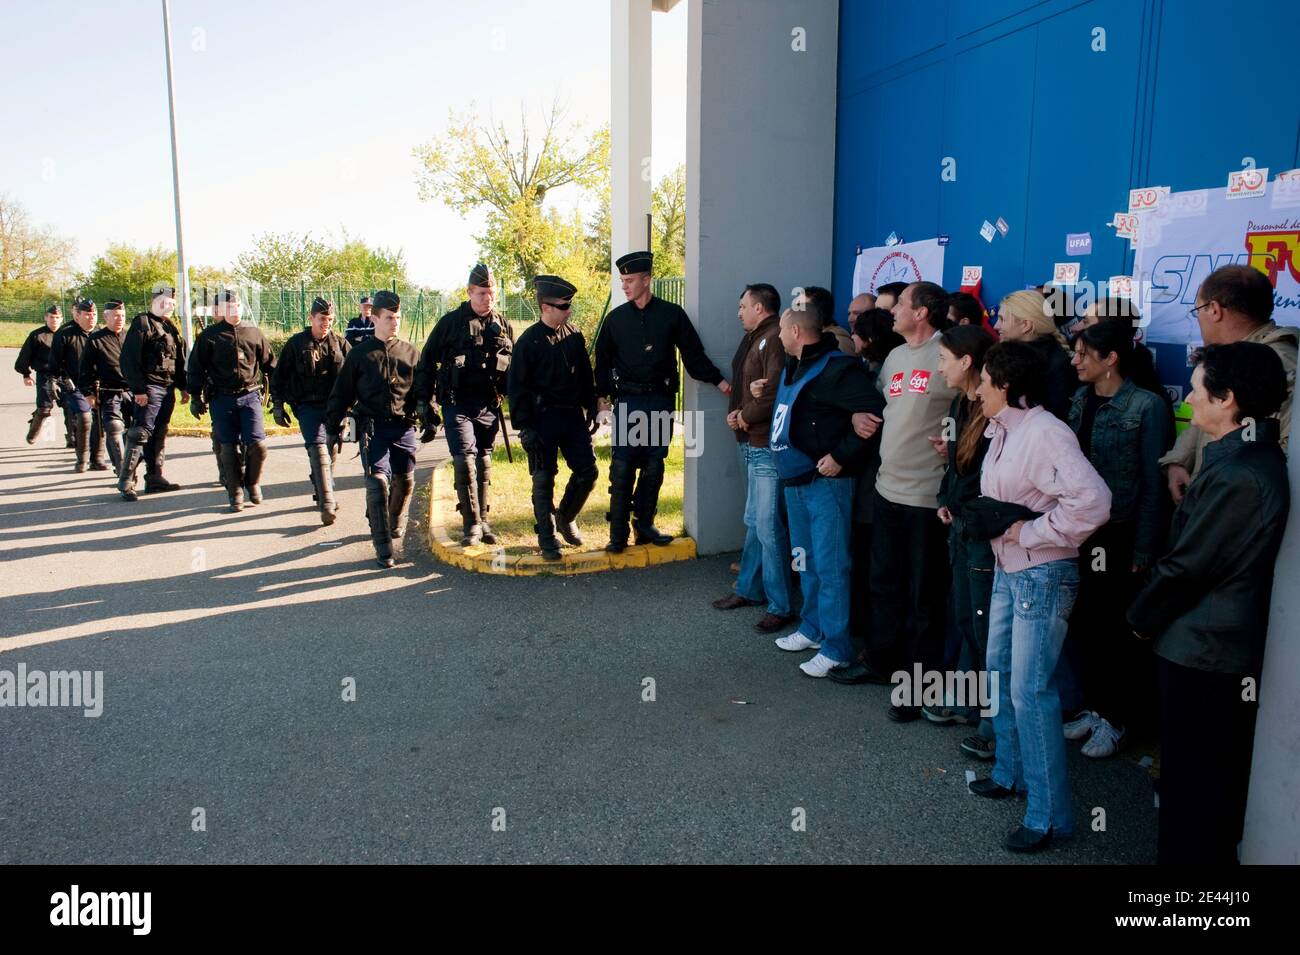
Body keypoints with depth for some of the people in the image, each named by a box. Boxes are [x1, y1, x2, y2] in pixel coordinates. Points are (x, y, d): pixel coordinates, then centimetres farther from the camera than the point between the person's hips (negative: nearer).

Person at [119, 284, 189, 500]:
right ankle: (125, 480, -7)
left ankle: (155, 478, 17)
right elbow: (129, 359, -13)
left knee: (159, 435, 11)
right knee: (140, 433, -11)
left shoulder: (171, 327, 19)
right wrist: (138, 389, -18)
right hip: (149, 388, -8)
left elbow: (179, 361, 23)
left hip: (168, 389, 8)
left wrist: (183, 387, 16)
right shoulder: (142, 323, -6)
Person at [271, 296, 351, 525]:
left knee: (331, 450, 10)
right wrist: (277, 404, 4)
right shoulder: (296, 344, 2)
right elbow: (279, 376, 7)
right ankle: (326, 503, -22)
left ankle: (322, 492, 30)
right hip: (308, 406, -3)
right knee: (317, 448, -15)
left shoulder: (340, 344, 6)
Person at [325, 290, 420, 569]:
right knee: (378, 482, -11)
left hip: (404, 427, 3)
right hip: (372, 427, -2)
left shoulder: (411, 353, 8)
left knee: (405, 480, 9)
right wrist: (332, 428, 6)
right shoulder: (360, 354, 3)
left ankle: (395, 524, 38)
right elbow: (341, 394, 7)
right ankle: (382, 546, -7)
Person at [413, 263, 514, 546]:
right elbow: (427, 361, 4)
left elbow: (514, 368, 17)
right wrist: (424, 400, -1)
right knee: (465, 459, -13)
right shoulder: (451, 322, 0)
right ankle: (471, 524, -6)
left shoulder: (503, 326, 10)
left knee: (483, 463, 10)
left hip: (489, 405, 3)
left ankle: (482, 521, 20)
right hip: (457, 403, -3)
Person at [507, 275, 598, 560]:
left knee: (587, 471, 4)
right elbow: (517, 387, -8)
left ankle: (565, 518, 28)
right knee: (544, 479, 1)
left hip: (574, 416, 5)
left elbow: (586, 375, 16)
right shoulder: (528, 341, -8)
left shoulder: (574, 335, 6)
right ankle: (546, 537, 14)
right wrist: (524, 427, -12)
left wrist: (591, 408, 12)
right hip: (543, 418, -5)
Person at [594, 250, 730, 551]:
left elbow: (693, 354, 5)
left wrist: (719, 381, -1)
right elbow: (603, 362, 10)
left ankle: (644, 525, 20)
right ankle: (618, 532, 4)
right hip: (627, 401, 0)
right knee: (622, 468, -4)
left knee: (653, 467, 7)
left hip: (660, 401, 0)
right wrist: (602, 399, 3)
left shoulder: (672, 314, 2)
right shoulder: (616, 318, 6)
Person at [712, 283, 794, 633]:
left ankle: (780, 606, 2)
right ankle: (749, 589, 32)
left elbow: (775, 391, -23)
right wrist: (736, 411, 1)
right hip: (751, 443, 10)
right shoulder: (753, 338, 16)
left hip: (768, 446, -10)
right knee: (754, 522, 19)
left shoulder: (776, 338, -15)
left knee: (768, 527, -8)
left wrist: (744, 416, -10)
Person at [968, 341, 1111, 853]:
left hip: (1042, 576, -10)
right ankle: (1010, 772, 38)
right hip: (1007, 569, 10)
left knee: (1030, 691, -5)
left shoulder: (1045, 433, -21)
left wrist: (1026, 531, -22)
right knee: (999, 671, 19)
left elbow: (1092, 501, -31)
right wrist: (979, 515, 0)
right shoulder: (1001, 430, 7)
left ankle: (1049, 815, 8)